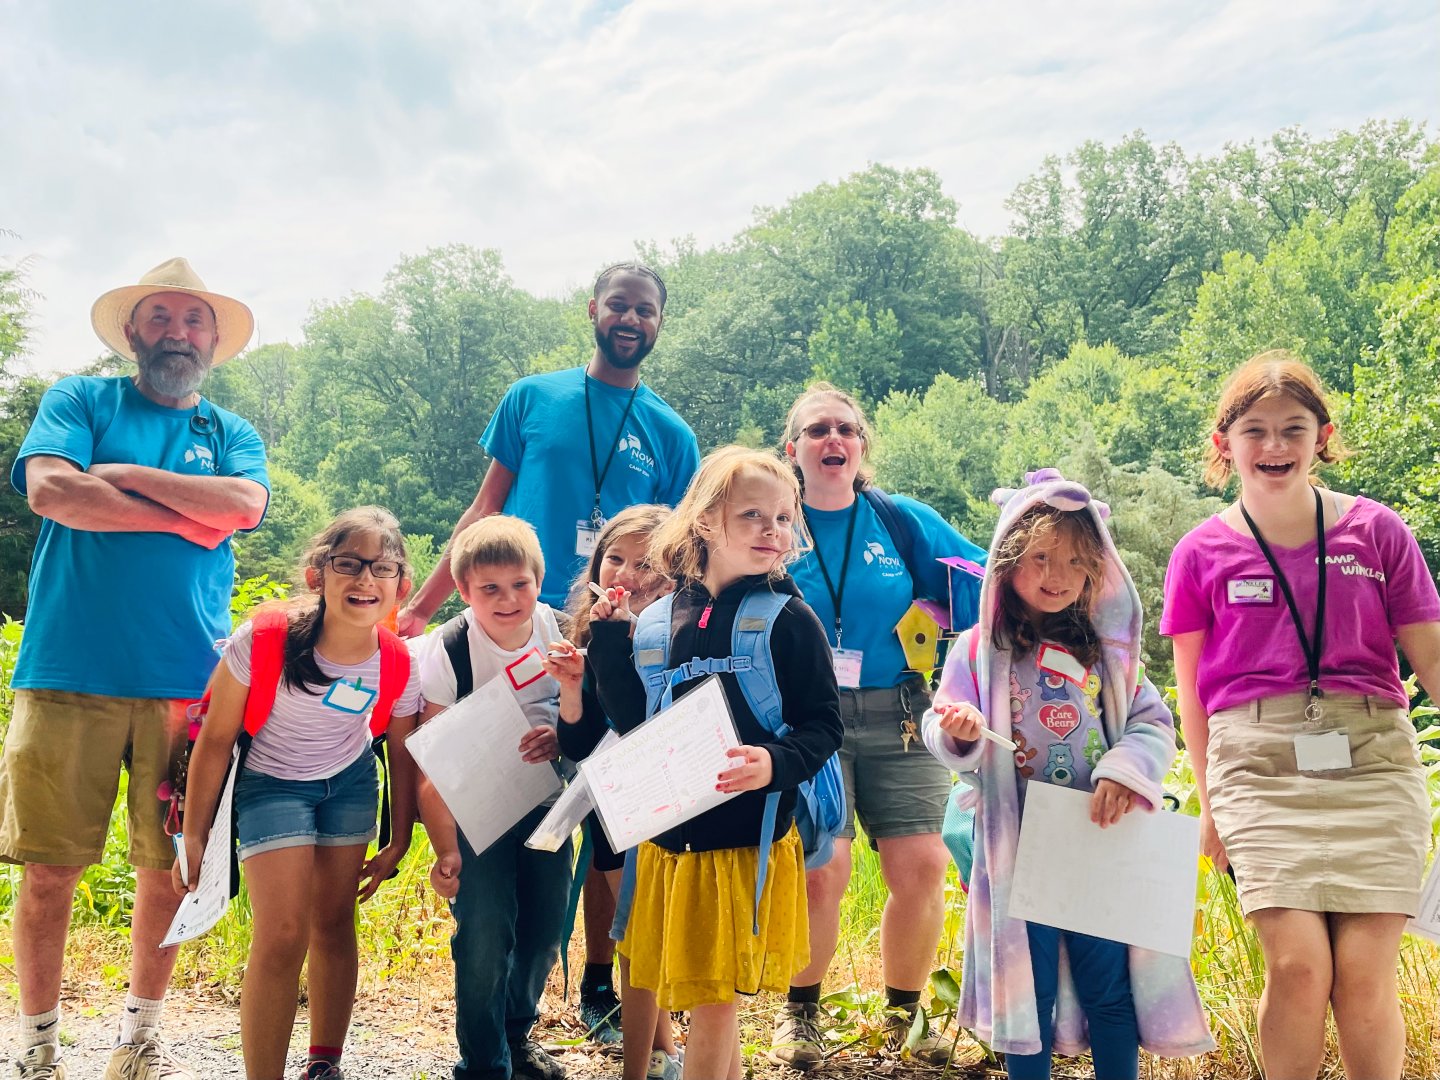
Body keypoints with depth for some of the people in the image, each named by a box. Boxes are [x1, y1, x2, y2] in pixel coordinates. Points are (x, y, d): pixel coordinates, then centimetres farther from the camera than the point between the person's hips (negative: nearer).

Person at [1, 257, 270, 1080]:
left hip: (186, 683, 2)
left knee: (170, 870, 7)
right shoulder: (80, 400, 10)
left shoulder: (232, 433, 15)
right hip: (69, 675, -2)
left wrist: (123, 474, -7)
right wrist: (189, 517, -6)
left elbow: (246, 504, -7)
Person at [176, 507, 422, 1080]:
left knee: (334, 924, 9)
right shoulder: (263, 641, -29)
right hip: (272, 784, -3)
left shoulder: (399, 665, -19)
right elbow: (215, 740, -16)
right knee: (283, 935, -14)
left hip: (349, 784, 3)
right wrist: (194, 838, -10)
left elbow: (403, 754, 0)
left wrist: (398, 844, 7)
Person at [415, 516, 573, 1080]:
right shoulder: (447, 650, -21)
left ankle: (516, 1032, 36)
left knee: (545, 927, 10)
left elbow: (575, 712, 4)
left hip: (544, 799, 4)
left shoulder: (554, 629, -10)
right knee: (485, 934, -12)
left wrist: (560, 736, -20)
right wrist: (445, 850, -25)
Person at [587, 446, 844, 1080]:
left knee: (713, 1004, 3)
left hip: (748, 842, -4)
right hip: (670, 836, 4)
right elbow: (634, 723, 5)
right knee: (704, 1004, 15)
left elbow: (824, 725, -8)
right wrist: (609, 642, -3)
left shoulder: (788, 619, -8)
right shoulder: (662, 618, 2)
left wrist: (778, 764, -27)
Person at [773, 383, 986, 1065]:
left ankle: (904, 1011, 18)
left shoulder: (903, 521, 8)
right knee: (819, 871, -15)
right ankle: (800, 1010, 12)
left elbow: (986, 588, 10)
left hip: (897, 720, 2)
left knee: (922, 868, -6)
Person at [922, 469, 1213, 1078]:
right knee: (1029, 985, 6)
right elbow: (943, 736, -2)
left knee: (1110, 986, 7)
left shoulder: (1106, 651, 7)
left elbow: (1154, 722, 3)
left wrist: (1127, 770, -15)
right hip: (1020, 850, -2)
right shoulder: (979, 650, 0)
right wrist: (958, 733, -25)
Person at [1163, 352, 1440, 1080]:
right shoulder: (1202, 554, 5)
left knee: (1366, 974, -6)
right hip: (1259, 764, 0)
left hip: (1372, 756, 1)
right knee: (1300, 967, -11)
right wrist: (1209, 801, 12)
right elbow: (1191, 686, 12)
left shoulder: (1377, 532, 5)